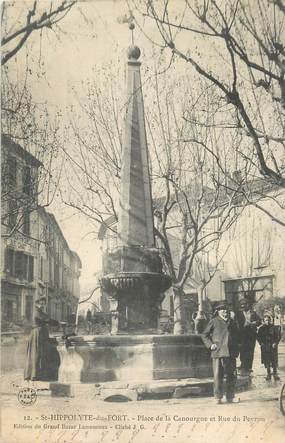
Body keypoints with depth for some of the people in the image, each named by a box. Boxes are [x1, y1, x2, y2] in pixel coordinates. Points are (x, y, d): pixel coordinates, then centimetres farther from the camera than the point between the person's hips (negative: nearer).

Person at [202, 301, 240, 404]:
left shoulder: (232, 322, 18)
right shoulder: (214, 321, 5)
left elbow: (237, 335, 26)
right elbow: (204, 335, 7)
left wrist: (236, 350, 15)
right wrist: (210, 344, -6)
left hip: (231, 353, 4)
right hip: (218, 352, -4)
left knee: (231, 375, 5)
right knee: (218, 376, -4)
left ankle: (230, 396, 16)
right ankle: (218, 397, 4)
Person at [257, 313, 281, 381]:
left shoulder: (274, 327, -3)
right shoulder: (261, 328, 2)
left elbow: (279, 336, 0)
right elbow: (258, 337, 9)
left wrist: (275, 343, -10)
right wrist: (261, 343, -3)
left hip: (273, 347, -1)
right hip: (265, 347, 1)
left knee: (274, 360, -1)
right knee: (267, 361, 5)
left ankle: (275, 373, 10)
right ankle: (268, 374, 15)